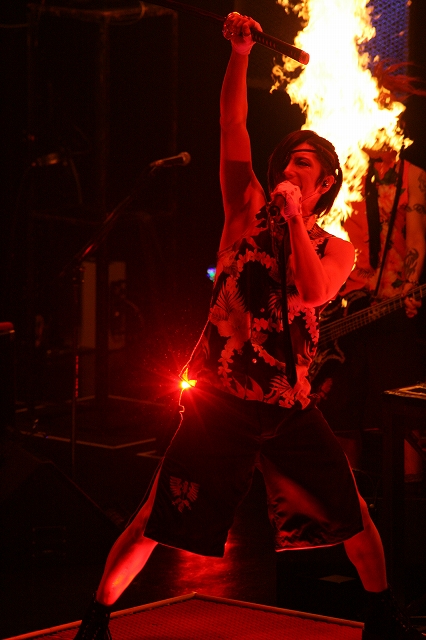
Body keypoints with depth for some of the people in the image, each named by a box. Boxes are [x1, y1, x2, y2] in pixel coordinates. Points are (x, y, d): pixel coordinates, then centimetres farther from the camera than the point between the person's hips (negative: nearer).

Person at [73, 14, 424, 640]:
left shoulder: (336, 250, 7)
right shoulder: (249, 213, 3)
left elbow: (313, 290, -15)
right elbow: (232, 128, -6)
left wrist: (295, 217, -13)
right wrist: (239, 54, -16)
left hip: (292, 409, 2)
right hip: (221, 401, -2)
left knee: (354, 516, 8)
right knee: (155, 522, -2)